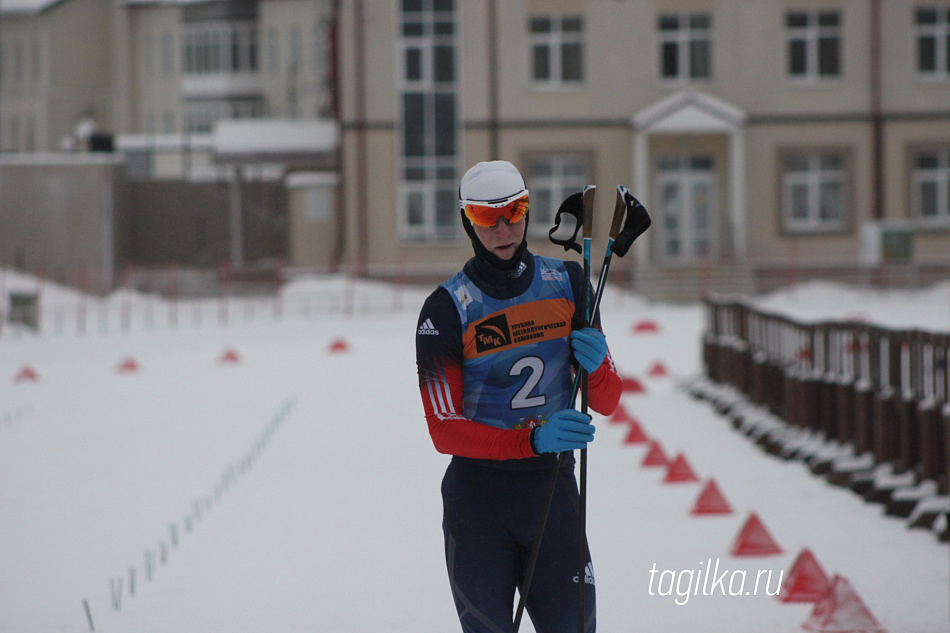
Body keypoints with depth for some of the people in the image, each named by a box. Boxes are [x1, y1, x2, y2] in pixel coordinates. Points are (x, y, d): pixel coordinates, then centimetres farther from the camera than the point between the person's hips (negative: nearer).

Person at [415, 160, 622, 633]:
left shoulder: (567, 284, 3)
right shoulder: (446, 310, -9)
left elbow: (607, 403, 6)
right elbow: (444, 431, -13)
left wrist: (596, 366, -17)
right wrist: (532, 439, -26)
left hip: (554, 487, 3)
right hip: (478, 493, -3)